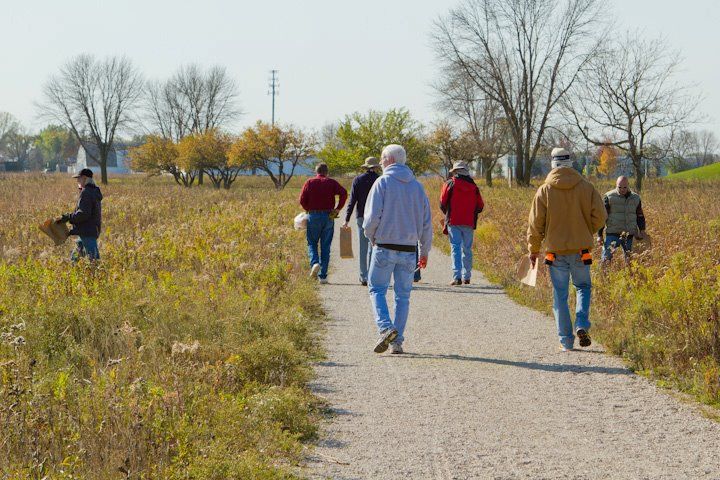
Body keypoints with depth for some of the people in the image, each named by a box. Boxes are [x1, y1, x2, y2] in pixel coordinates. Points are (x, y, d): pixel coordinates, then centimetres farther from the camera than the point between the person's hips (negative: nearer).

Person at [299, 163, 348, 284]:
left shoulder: (309, 182, 3)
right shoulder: (331, 182, 3)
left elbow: (302, 200, -4)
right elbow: (343, 193, -11)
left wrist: (309, 210, 12)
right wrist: (338, 208, -4)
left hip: (313, 216, -1)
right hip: (328, 217, 1)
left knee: (312, 243, 12)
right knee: (325, 246, 6)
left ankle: (314, 263, -17)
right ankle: (323, 276, 5)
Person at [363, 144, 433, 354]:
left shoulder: (382, 183, -5)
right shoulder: (417, 186, 9)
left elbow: (373, 216, -10)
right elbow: (426, 222, 10)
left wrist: (371, 236, 10)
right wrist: (425, 252, 18)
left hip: (384, 248, -4)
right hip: (409, 249, 4)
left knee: (377, 289, 5)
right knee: (403, 295, 9)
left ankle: (386, 328, -17)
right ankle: (397, 341, 7)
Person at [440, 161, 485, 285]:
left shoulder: (450, 184, -1)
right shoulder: (473, 186, 8)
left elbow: (443, 203, -1)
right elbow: (480, 206, 9)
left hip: (454, 222, -3)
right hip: (469, 223, 3)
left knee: (455, 248, -5)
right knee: (467, 249, 12)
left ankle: (457, 276, -16)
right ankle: (466, 277, 15)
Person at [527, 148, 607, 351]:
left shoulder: (545, 190, -4)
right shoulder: (586, 187, -2)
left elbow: (535, 223, -2)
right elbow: (600, 216, -1)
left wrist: (533, 249, 10)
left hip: (555, 250, -1)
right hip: (581, 249, 1)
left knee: (560, 295, 7)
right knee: (583, 287, 19)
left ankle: (566, 340, 8)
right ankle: (582, 325, -3)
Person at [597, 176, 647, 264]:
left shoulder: (635, 198, 11)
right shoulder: (609, 197, 0)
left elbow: (640, 217, 20)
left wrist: (642, 231, 7)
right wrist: (599, 235, -2)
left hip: (630, 235, 3)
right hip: (612, 234, -3)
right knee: (606, 259, -11)